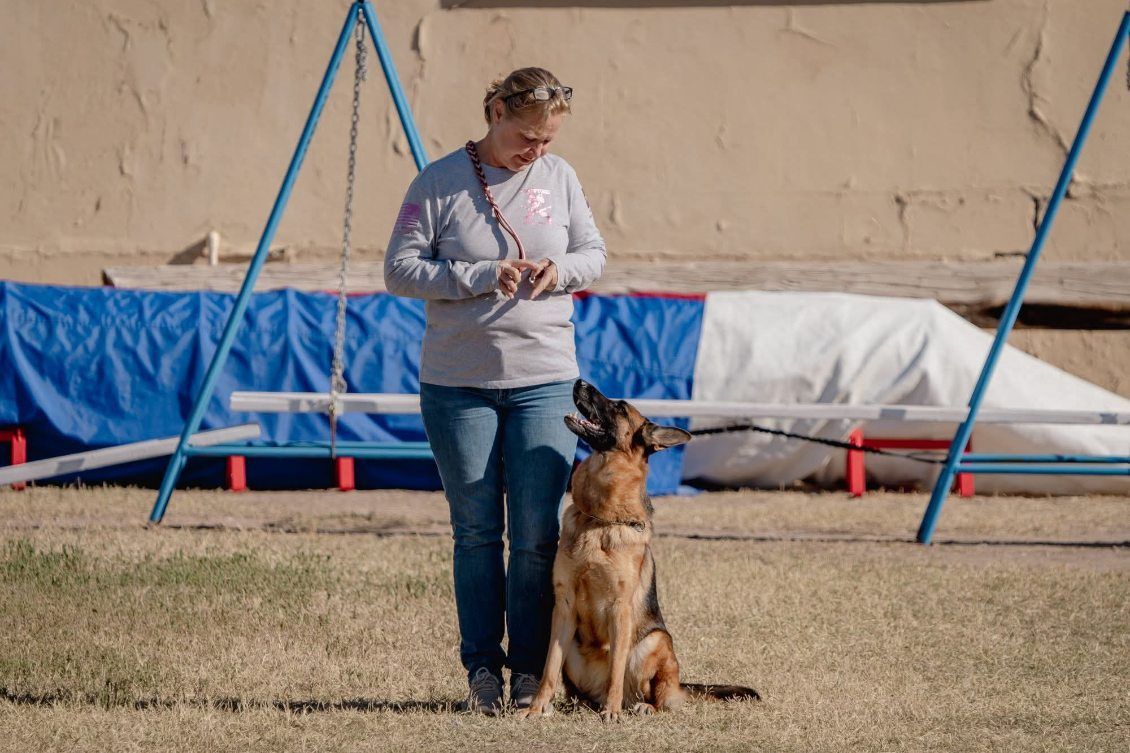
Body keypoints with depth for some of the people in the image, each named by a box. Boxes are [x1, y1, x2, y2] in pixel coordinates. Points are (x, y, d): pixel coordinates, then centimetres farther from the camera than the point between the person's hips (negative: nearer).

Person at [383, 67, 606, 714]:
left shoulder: (559, 178, 6)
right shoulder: (440, 182, -3)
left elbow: (594, 253, 15)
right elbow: (401, 270, -5)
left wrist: (561, 269, -7)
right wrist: (482, 276, -15)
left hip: (546, 381, 2)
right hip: (458, 386, -2)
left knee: (537, 534, -2)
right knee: (477, 532, 4)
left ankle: (530, 668, 7)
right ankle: (482, 668, 12)